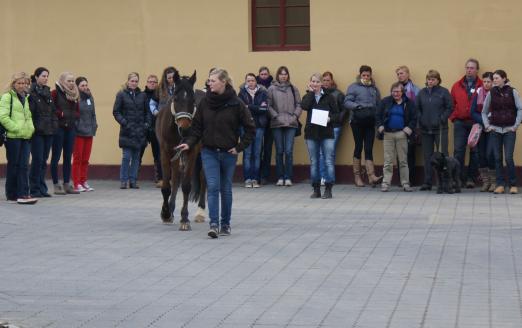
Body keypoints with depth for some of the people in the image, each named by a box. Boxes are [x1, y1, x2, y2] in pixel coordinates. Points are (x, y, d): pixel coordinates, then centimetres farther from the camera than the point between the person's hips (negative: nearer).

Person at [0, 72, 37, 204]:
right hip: (13, 137, -6)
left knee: (24, 166, 0)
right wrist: (15, 128, -16)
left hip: (26, 137, 6)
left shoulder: (26, 98, 18)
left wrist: (31, 128, 7)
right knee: (13, 166, 1)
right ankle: (11, 195, 8)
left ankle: (23, 194, -1)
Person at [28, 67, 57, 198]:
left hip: (48, 131, 7)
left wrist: (54, 125, 8)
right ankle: (35, 189, 2)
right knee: (37, 160, -5)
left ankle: (42, 188, 15)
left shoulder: (47, 92, 14)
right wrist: (32, 128, -18)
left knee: (44, 161, 9)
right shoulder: (31, 93, -8)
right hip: (37, 132, -7)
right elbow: (30, 112, -14)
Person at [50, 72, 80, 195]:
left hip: (71, 128, 6)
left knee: (68, 157, 8)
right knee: (56, 157, -2)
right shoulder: (55, 93, -6)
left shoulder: (74, 94, 13)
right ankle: (56, 185, 1)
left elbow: (77, 112, 16)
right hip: (58, 128, -6)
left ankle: (67, 184, 13)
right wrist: (61, 114, -15)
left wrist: (73, 116, -3)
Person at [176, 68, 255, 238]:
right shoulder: (205, 102, -1)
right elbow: (197, 127, 3)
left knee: (226, 189, 10)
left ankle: (226, 224, 22)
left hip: (228, 153, -1)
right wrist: (189, 143, -11)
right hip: (209, 152, 1)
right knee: (213, 187, -11)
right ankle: (214, 224, -14)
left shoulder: (236, 103, -7)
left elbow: (250, 128, -3)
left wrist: (240, 147, -7)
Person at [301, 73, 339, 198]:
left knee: (329, 162, -5)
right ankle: (316, 189, 14)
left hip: (327, 133, -2)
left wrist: (330, 119, -18)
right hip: (311, 133, 2)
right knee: (314, 162, 7)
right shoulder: (308, 96, 8)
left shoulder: (329, 97, 2)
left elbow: (337, 114, 1)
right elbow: (304, 106, -15)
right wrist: (311, 92, -7)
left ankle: (328, 189, -1)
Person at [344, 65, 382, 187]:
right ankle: (357, 176, 11)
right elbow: (347, 102, -8)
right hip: (357, 121, -3)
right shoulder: (353, 87, 1)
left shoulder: (374, 88, 13)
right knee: (359, 147, 3)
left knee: (369, 148, -2)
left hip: (370, 122, 3)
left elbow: (379, 104, 14)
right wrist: (358, 106, -24)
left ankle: (371, 176, -10)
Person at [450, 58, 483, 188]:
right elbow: (451, 104, 11)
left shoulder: (482, 86, 0)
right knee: (458, 151, -2)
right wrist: (453, 118, 1)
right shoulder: (457, 86, 10)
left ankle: (471, 178, 9)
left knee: (475, 151, 3)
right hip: (460, 123, 2)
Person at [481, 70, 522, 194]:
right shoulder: (491, 93, 5)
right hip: (495, 130, 3)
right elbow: (484, 111, 13)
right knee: (497, 158, 3)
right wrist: (487, 125, 3)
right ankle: (500, 185, 9)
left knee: (508, 158, -8)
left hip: (509, 130, -3)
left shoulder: (512, 92, -1)